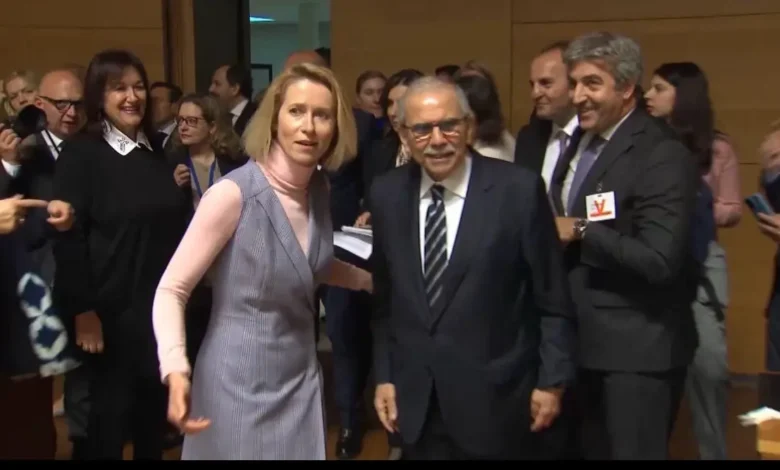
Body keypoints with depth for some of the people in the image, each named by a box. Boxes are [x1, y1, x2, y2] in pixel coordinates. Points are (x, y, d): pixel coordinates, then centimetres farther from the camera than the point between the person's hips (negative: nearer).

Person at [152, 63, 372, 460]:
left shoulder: (319, 189, -1)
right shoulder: (234, 192, -21)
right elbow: (171, 290, -19)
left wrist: (373, 279, 8)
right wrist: (176, 371, -33)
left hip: (302, 376, 6)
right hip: (241, 382, -6)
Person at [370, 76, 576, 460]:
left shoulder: (519, 190, -12)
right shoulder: (387, 194, 0)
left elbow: (552, 300, -5)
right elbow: (384, 298, 7)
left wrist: (552, 380, -4)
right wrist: (383, 375, 7)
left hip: (496, 399, -3)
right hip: (415, 400, 3)